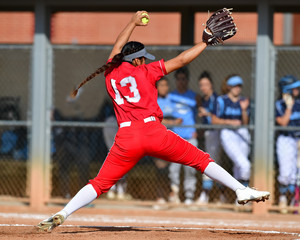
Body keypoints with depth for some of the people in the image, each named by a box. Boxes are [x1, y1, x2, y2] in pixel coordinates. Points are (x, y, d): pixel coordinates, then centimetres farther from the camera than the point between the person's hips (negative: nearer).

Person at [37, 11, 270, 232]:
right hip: (154, 132, -2)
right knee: (201, 159, 6)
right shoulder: (145, 72, 7)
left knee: (100, 183, 5)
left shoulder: (111, 72, 16)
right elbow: (181, 60, 6)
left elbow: (118, 47, 34)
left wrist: (133, 23, 46)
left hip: (126, 138, 3)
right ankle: (242, 190, -2)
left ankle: (62, 214, -11)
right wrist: (206, 42, 15)